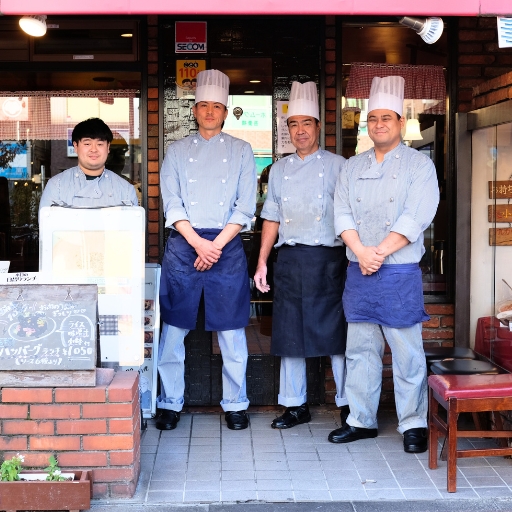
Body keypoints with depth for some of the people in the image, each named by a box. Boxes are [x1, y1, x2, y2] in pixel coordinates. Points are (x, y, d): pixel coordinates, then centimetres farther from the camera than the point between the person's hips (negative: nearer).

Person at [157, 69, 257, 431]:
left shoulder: (241, 151, 8)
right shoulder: (177, 151, 10)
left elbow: (246, 207, 1)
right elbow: (172, 204, 2)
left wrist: (216, 245, -9)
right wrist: (198, 243, -12)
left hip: (227, 244, 0)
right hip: (184, 245, 1)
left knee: (231, 330, 2)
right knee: (174, 328, 2)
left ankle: (235, 404, 14)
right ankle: (170, 404, 14)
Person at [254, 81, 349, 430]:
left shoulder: (337, 166, 3)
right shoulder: (279, 170, 14)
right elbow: (272, 219, 16)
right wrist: (262, 263, 10)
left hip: (329, 260, -4)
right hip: (290, 260, 4)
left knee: (337, 332, -2)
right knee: (290, 334, 6)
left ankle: (348, 405, 10)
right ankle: (296, 405, 17)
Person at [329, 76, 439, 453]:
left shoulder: (419, 164, 0)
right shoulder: (353, 167, 13)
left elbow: (415, 218, -11)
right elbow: (342, 213, 4)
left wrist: (380, 253, -16)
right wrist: (361, 251, -12)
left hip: (400, 273, -4)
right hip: (358, 273, 5)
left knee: (407, 352, -1)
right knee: (361, 350, 10)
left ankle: (414, 424, 10)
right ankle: (362, 420, 21)